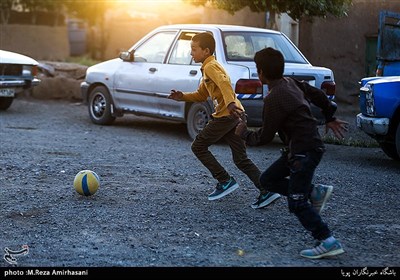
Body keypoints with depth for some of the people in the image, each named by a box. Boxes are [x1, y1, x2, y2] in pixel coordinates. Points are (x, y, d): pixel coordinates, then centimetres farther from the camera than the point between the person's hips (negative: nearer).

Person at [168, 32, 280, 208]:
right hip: (234, 115, 10)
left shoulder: (210, 66, -7)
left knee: (198, 147, 5)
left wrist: (230, 103, -43)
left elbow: (224, 83, -27)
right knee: (241, 159, 8)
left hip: (227, 115, -10)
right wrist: (182, 97, 16)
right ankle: (267, 191, -1)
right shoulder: (208, 68, 24)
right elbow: (201, 95, 30)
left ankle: (225, 181, 3)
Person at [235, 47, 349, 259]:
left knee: (297, 203, -7)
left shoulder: (274, 98, -20)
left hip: (305, 151, -10)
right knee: (268, 180, 15)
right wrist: (330, 118, 31)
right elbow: (317, 94, 21)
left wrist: (244, 134, 4)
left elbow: (265, 137, -15)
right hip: (298, 148, 10)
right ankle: (315, 192, 13)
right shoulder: (290, 83, 8)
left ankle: (329, 242, -6)